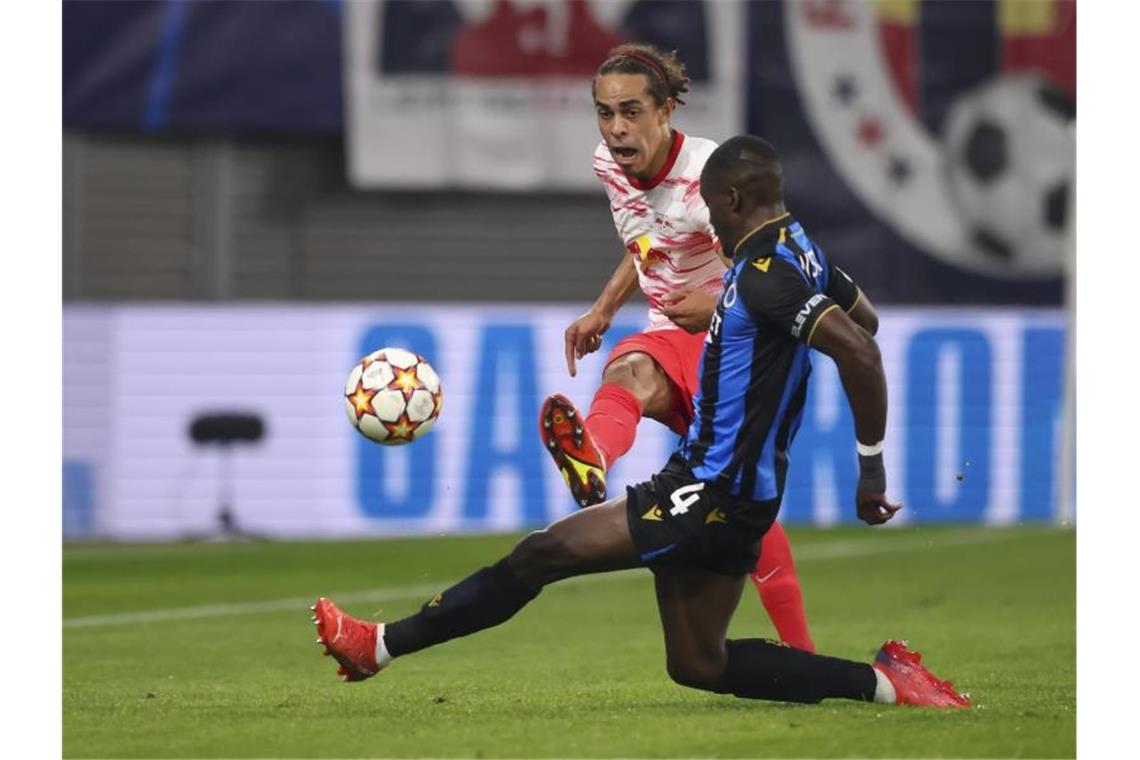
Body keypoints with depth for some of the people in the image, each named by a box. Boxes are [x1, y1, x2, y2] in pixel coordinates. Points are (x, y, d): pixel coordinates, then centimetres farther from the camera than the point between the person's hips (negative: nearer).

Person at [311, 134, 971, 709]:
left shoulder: (763, 274, -20)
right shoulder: (800, 251, 11)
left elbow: (861, 352, -30)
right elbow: (860, 320, 29)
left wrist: (872, 469, -24)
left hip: (712, 493, -10)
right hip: (729, 492, 10)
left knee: (543, 554, -8)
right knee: (698, 665, 14)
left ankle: (379, 645, -3)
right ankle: (881, 681, 10)